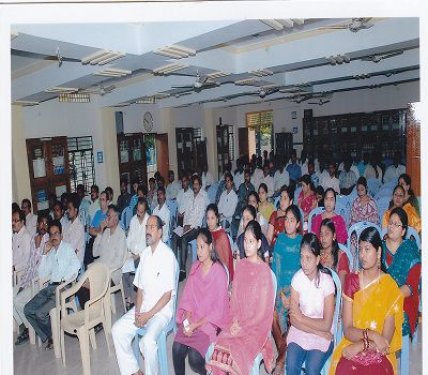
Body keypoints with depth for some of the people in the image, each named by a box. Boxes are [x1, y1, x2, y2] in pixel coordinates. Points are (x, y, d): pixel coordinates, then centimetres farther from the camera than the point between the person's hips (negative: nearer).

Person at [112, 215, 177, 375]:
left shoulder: (167, 255, -15)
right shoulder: (145, 254, 6)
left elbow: (167, 294, -15)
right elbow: (140, 288, 9)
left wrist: (148, 315, -15)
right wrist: (137, 312, -5)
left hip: (161, 310, -7)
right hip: (143, 308, 7)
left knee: (147, 341, -27)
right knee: (117, 330, -6)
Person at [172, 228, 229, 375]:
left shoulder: (219, 272, -11)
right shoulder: (195, 267, 5)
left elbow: (218, 309, -10)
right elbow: (187, 297, 7)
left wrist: (196, 325, -14)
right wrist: (187, 320, -8)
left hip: (209, 321, -4)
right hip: (191, 318, 4)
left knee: (194, 358, -20)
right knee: (177, 348, -20)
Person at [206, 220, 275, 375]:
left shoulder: (264, 271, -11)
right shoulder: (240, 265, 6)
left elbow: (262, 312, -9)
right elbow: (234, 298, 10)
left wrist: (242, 327, -11)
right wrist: (234, 322, -5)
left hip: (255, 326, -4)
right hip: (236, 324, 4)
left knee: (235, 353, -25)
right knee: (219, 348, -20)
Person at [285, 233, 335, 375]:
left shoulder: (327, 281, -14)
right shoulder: (297, 278, -8)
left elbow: (326, 325, -10)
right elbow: (293, 320, -8)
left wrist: (301, 317, -11)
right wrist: (318, 331, -15)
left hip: (322, 335, -2)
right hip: (299, 331, 2)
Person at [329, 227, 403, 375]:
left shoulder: (390, 287, -5)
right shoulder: (352, 280, -1)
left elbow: (386, 339, -6)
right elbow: (347, 330, -4)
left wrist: (358, 347, -15)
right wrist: (370, 334, -19)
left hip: (379, 353, 0)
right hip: (351, 347, 1)